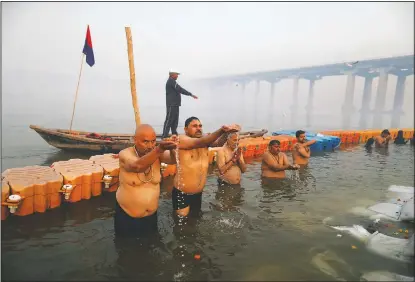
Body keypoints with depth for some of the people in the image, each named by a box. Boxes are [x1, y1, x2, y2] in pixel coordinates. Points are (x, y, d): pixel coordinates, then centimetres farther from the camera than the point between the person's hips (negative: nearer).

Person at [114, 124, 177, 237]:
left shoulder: (157, 154, -10)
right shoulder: (125, 154, -20)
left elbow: (172, 159, -27)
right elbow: (137, 166, -41)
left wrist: (172, 149, -50)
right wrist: (159, 149, -57)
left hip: (151, 215, 3)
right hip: (126, 216, -3)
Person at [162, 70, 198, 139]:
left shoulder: (171, 81, 22)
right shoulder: (171, 81, -11)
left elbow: (178, 90, 23)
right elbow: (180, 90, -18)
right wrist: (191, 94, -16)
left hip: (174, 105, 10)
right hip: (172, 105, -10)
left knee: (175, 121, 13)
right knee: (169, 120, -9)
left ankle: (174, 135, 19)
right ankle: (164, 137, -8)